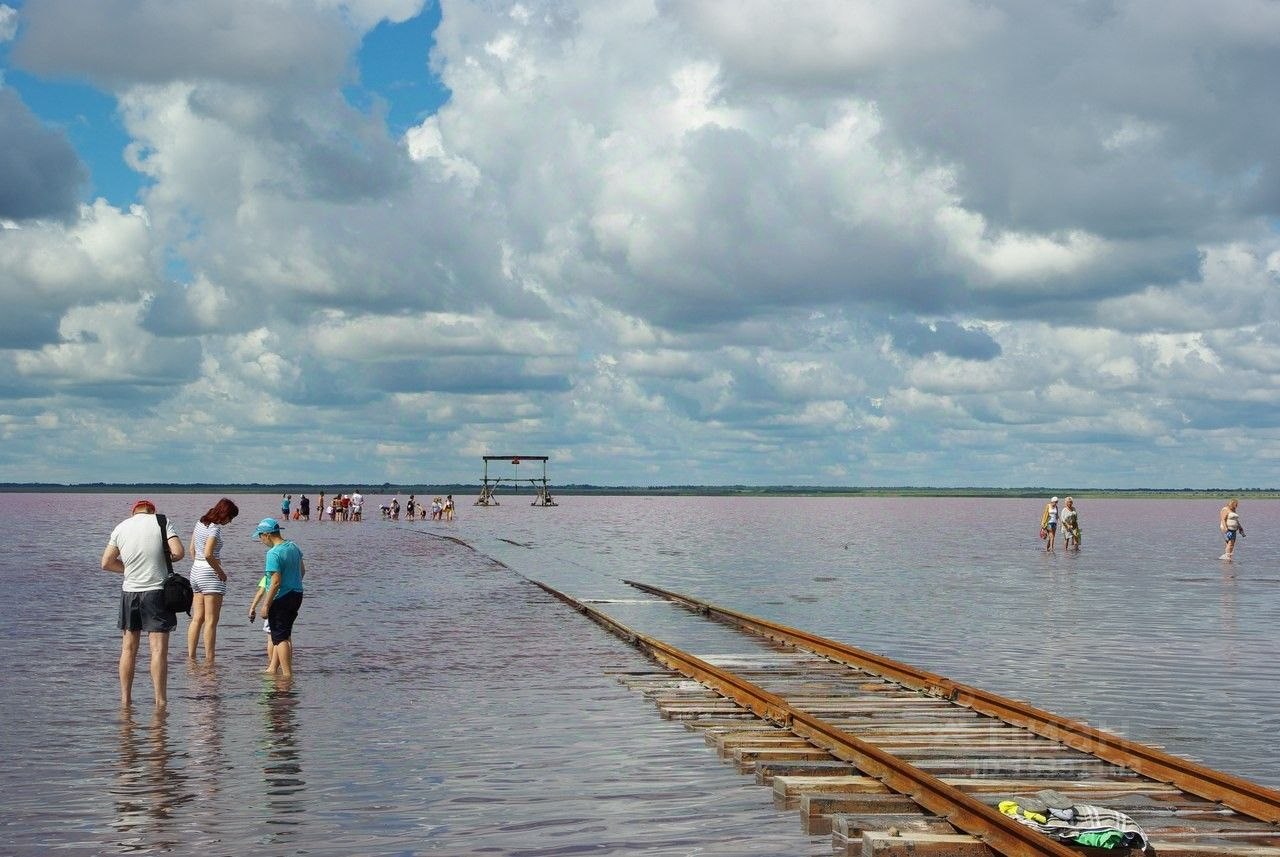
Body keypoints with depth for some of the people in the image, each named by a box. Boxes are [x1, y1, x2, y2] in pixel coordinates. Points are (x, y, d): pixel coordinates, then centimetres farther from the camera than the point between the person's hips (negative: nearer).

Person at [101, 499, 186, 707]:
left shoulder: (121, 527, 7)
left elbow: (106, 563, 9)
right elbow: (178, 552, -11)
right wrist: (165, 559, 9)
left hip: (130, 591, 3)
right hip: (157, 590, -3)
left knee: (128, 649, 12)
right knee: (159, 649, -3)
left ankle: (125, 698, 15)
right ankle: (160, 700, -5)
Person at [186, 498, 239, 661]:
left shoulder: (200, 523, 10)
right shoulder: (215, 528, -16)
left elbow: (192, 549, 16)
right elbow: (208, 554, -25)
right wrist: (221, 572, -14)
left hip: (196, 572, 9)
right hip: (210, 574, -9)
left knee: (197, 618, 12)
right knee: (211, 621, -3)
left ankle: (190, 657, 13)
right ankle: (209, 660, -2)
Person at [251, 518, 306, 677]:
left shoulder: (273, 553, -21)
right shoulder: (294, 547, 6)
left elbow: (276, 582, -23)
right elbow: (302, 571, 17)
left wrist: (266, 604, -17)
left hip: (281, 598, -9)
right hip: (297, 595, 9)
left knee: (280, 637, 1)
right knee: (285, 634, 17)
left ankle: (287, 674, 2)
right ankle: (273, 668, 25)